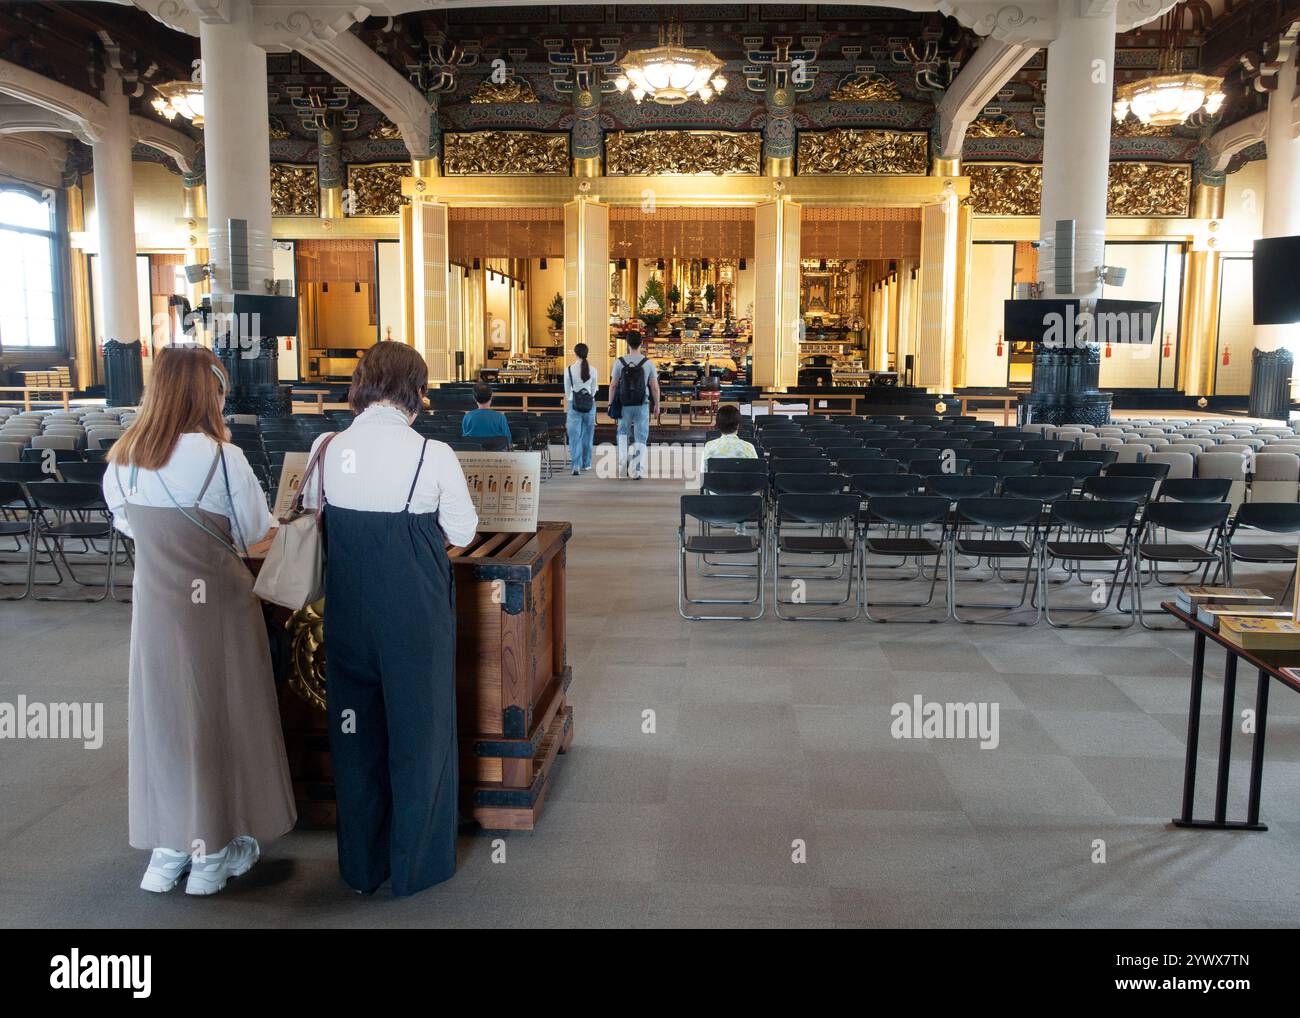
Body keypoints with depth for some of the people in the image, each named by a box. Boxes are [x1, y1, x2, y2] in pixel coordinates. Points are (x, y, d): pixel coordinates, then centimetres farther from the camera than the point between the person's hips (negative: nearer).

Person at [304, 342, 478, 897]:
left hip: (348, 607, 4)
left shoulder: (327, 448, -5)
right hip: (416, 610, -3)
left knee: (355, 726, 17)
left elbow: (314, 511, 9)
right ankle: (417, 863, 27)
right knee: (418, 726, 13)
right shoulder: (432, 454, -15)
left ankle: (361, 865, 31)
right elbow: (462, 532, -6)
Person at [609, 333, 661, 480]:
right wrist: (656, 405, 10)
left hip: (624, 404, 1)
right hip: (642, 405, -1)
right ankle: (637, 470, 2)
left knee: (623, 432, 23)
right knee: (640, 437, 7)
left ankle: (623, 460, 4)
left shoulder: (619, 362, -5)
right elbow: (655, 387, -2)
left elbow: (613, 385, -4)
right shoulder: (648, 363, -5)